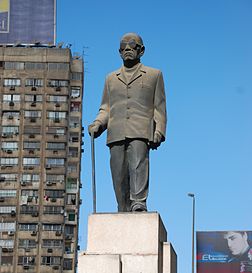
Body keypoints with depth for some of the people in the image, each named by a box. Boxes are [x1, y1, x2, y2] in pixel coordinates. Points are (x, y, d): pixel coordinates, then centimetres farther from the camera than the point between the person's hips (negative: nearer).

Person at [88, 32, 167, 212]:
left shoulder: (154, 75, 20)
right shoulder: (112, 78, 28)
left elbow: (159, 107, 14)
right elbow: (106, 108, 24)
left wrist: (159, 131, -1)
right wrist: (97, 124, 3)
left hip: (141, 130, -3)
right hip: (116, 133, 3)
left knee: (138, 164, -24)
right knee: (119, 174, -5)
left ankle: (139, 203, -33)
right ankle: (124, 211, -2)